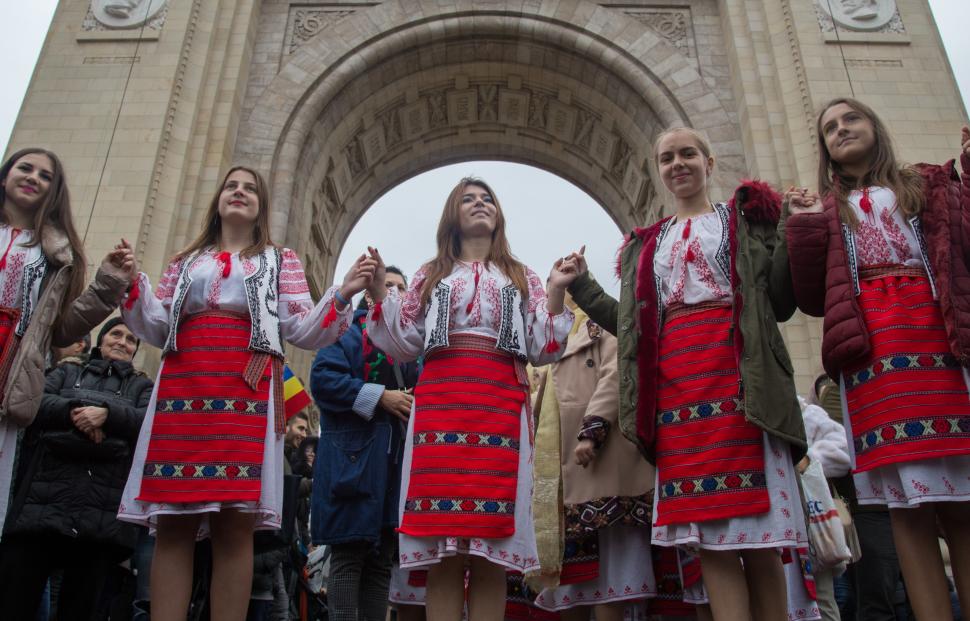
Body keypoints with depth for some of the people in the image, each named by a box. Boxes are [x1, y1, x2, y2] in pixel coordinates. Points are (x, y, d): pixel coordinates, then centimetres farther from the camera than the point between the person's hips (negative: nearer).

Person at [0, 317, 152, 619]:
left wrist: (108, 413, -15)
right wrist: (72, 412, -12)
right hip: (45, 494, 1)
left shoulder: (141, 385, 21)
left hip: (102, 506, 0)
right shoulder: (66, 371, 25)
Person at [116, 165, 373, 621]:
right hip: (181, 386, 3)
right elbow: (157, 329, 19)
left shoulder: (281, 261, 19)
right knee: (172, 523, -4)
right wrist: (131, 285, 5)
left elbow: (302, 330, 9)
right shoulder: (186, 261, 26)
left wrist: (342, 295, -6)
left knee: (235, 523, -8)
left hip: (245, 390, -2)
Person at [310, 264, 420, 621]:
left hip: (400, 460, 7)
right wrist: (380, 397, -16)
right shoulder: (348, 332, 3)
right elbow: (323, 378, -12)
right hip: (355, 457, -6)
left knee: (383, 559, 9)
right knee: (349, 555, -6)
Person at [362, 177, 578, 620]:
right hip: (439, 404, 0)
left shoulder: (522, 278, 20)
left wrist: (556, 292, 0)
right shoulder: (430, 275, 21)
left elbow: (542, 350, 11)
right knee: (441, 553, -5)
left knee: (490, 555, -4)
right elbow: (404, 345, 14)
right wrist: (379, 291, 4)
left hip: (501, 406, 0)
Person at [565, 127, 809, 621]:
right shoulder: (645, 244, 23)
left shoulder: (744, 218, 14)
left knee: (756, 528, -6)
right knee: (707, 532, -2)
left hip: (736, 370, -3)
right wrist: (582, 286, 16)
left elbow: (780, 302, 5)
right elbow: (633, 323, 17)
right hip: (674, 376, 3)